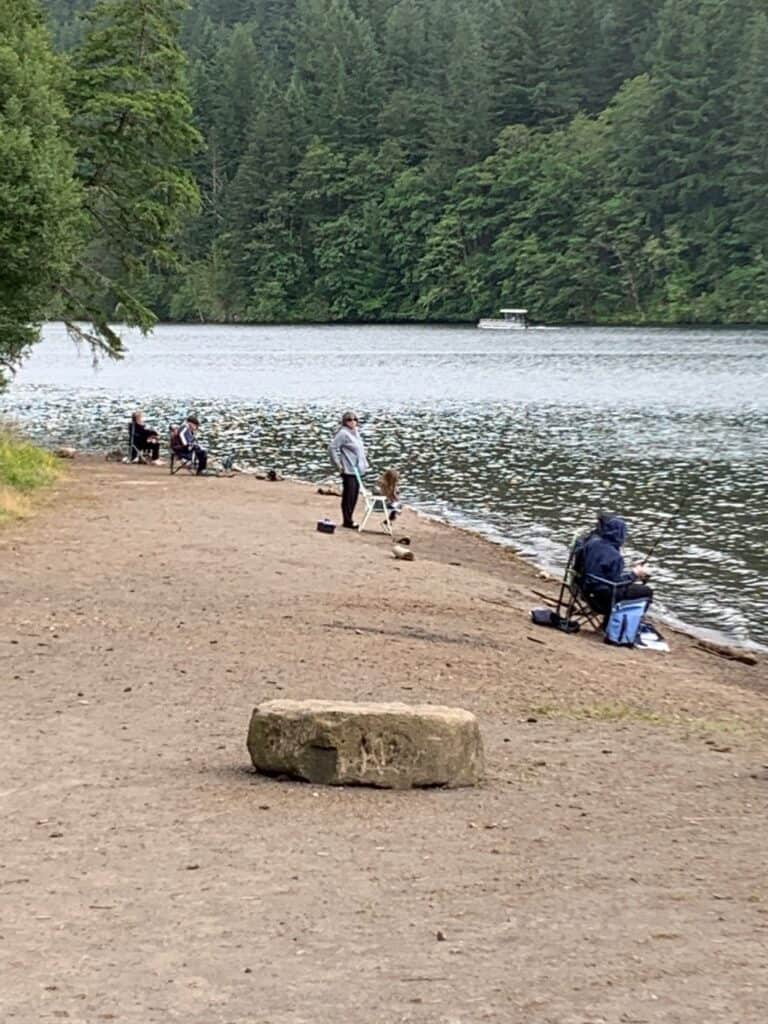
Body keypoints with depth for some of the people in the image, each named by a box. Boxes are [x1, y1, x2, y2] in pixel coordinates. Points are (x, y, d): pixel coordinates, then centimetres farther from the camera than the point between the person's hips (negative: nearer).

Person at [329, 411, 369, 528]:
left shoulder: (356, 432, 15)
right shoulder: (343, 433, -12)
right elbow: (332, 448, -17)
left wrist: (364, 464, 18)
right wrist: (338, 464, -16)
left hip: (357, 469, 9)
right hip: (348, 470, -9)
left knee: (355, 495, 11)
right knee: (348, 495, -6)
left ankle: (349, 519, 19)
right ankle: (347, 521, 0)